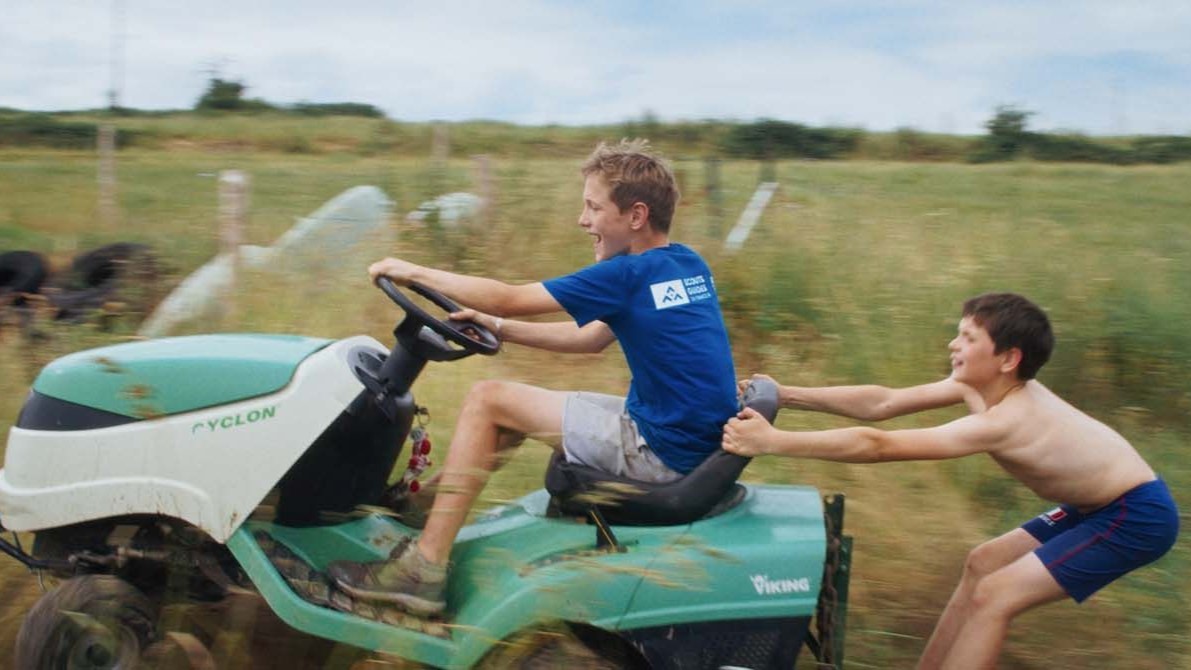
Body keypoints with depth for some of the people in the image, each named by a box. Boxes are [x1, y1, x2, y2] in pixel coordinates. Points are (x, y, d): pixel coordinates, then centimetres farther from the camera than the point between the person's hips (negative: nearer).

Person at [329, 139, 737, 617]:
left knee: (487, 402, -4)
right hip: (696, 440, 9)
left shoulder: (631, 274, -16)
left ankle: (424, 568, -2)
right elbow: (590, 339, 17)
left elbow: (507, 298, -11)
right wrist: (498, 329, 14)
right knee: (516, 404, 19)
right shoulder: (690, 267, 9)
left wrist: (414, 271, 1)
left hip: (661, 450, -9)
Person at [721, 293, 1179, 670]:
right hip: (1097, 505, 10)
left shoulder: (1001, 423, -31)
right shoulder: (979, 385, -5)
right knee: (983, 564, 14)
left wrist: (771, 441, -37)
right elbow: (883, 403, -6)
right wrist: (785, 395, -11)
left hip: (1137, 517, -10)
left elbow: (878, 446, -36)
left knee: (993, 597, -13)